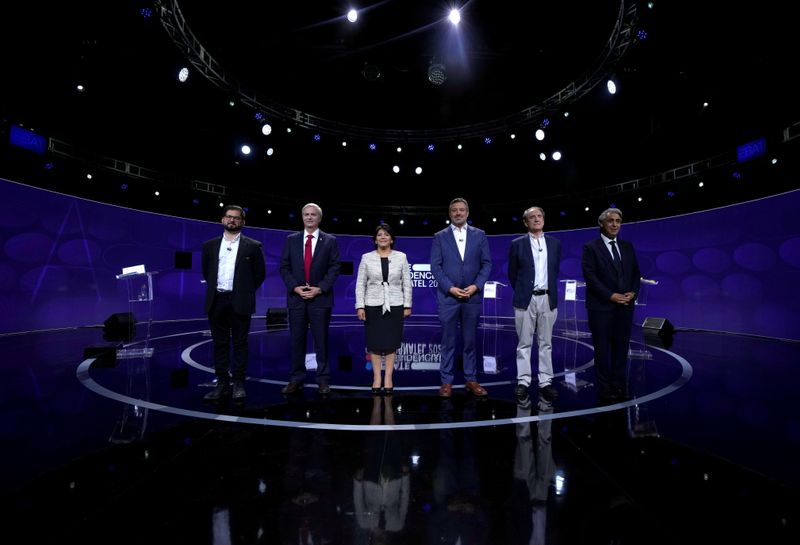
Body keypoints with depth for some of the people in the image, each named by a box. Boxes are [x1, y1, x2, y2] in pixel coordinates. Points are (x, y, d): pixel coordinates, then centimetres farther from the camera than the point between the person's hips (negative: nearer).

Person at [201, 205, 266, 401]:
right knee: (219, 343, 8)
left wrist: (246, 291, 5)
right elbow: (206, 271, 20)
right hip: (216, 301, 3)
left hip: (239, 302, -3)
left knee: (240, 343, 4)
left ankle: (239, 384, 13)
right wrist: (215, 290, 13)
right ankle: (222, 383, 17)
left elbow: (260, 273, 5)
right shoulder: (210, 245, 10)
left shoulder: (252, 246, 1)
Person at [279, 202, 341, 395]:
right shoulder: (291, 240, 9)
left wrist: (319, 288, -12)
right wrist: (295, 287, -8)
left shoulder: (330, 241, 4)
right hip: (296, 297, 2)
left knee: (321, 340, 4)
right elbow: (284, 267, 6)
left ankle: (323, 381, 13)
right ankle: (296, 379, 17)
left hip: (320, 297, -2)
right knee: (296, 340, 6)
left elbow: (334, 268, -1)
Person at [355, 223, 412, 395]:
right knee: (374, 342, 4)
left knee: (391, 342, 5)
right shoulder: (367, 258, 2)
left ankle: (388, 378, 15)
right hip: (373, 305, 0)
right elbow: (360, 284, 1)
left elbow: (407, 283, 4)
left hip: (394, 305, 0)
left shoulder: (401, 257, 3)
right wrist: (360, 306, -6)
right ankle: (376, 377, 15)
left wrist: (407, 305, -1)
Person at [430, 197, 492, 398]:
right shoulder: (440, 237, 4)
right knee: (448, 342, 4)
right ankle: (446, 381, 13)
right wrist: (451, 288, -12)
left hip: (473, 296, 2)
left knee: (471, 341, 9)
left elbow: (486, 263, 4)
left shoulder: (479, 235, 8)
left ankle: (471, 380, 20)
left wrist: (476, 286, -10)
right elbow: (435, 266, -2)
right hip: (448, 296, -1)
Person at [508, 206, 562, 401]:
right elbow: (512, 273, 6)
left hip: (548, 299, 3)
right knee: (524, 343, 3)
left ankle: (545, 382, 16)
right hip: (526, 299, -2)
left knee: (546, 343, 8)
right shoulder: (517, 244, -1)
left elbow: (555, 270, 17)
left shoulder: (555, 243, 8)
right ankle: (523, 382, 11)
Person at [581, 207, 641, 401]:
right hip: (601, 306, -5)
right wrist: (611, 295, -15)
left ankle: (619, 386, 19)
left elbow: (636, 273, 14)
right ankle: (604, 387, 14)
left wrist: (633, 292, -4)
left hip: (625, 305, 5)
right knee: (602, 348, 4)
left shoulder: (627, 247, 13)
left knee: (621, 347, 8)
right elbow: (590, 277, -11)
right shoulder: (591, 247, -4)